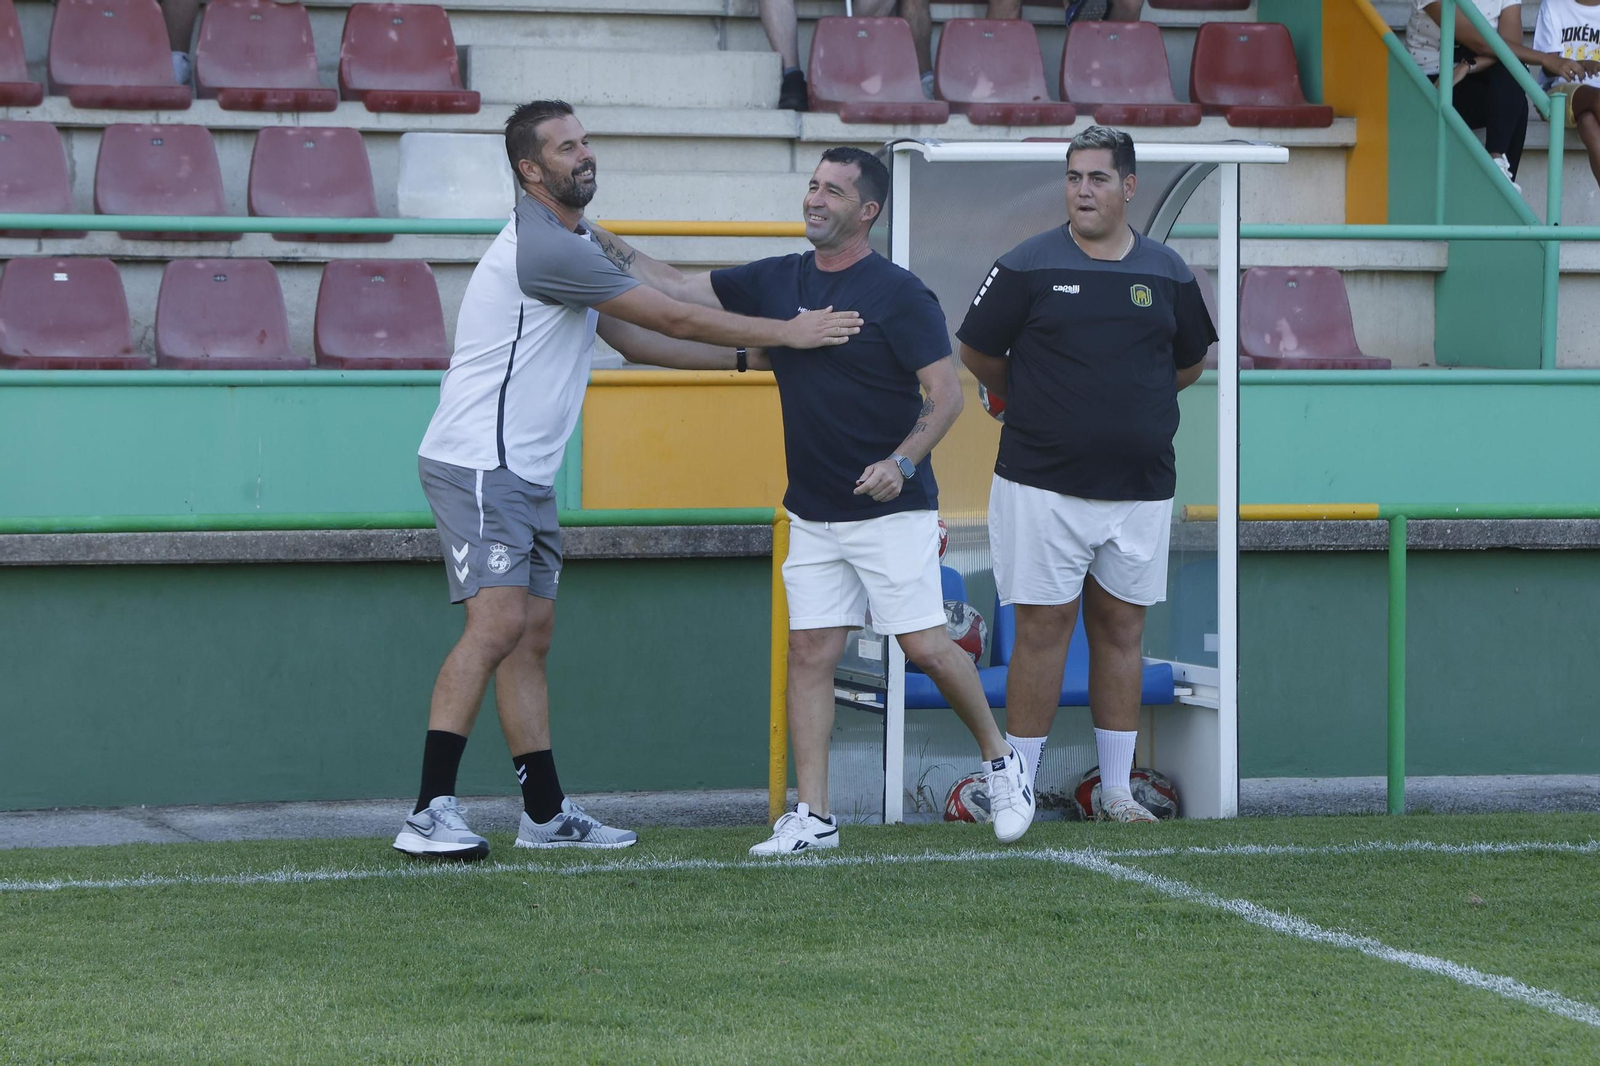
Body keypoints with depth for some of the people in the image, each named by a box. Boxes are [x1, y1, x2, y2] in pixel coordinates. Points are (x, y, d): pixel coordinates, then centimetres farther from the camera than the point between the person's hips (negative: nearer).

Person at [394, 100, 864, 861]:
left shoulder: (569, 245, 18)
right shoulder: (542, 248, -17)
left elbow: (640, 335, 26)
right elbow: (673, 320, -14)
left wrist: (756, 346, 21)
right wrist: (785, 333, -4)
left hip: (522, 474, 11)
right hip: (477, 464, -11)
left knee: (531, 637, 9)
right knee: (496, 625, -18)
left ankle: (546, 813, 12)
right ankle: (429, 816, -21)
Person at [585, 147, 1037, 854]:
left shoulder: (898, 293, -10)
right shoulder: (775, 283, 7)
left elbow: (947, 392, -11)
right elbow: (672, 290, 10)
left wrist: (901, 462, -24)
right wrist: (599, 238, 0)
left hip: (891, 509, -6)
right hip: (813, 516, 6)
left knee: (926, 647, -8)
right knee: (810, 650, 0)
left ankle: (999, 757, 16)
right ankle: (813, 817, 1)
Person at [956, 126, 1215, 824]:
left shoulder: (1167, 275, 8)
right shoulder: (1027, 268, -2)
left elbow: (1189, 362, 22)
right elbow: (978, 353, 7)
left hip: (1140, 489, 3)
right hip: (1042, 482, -3)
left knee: (1122, 628, 8)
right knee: (1043, 628, -4)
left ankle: (1116, 790, 15)